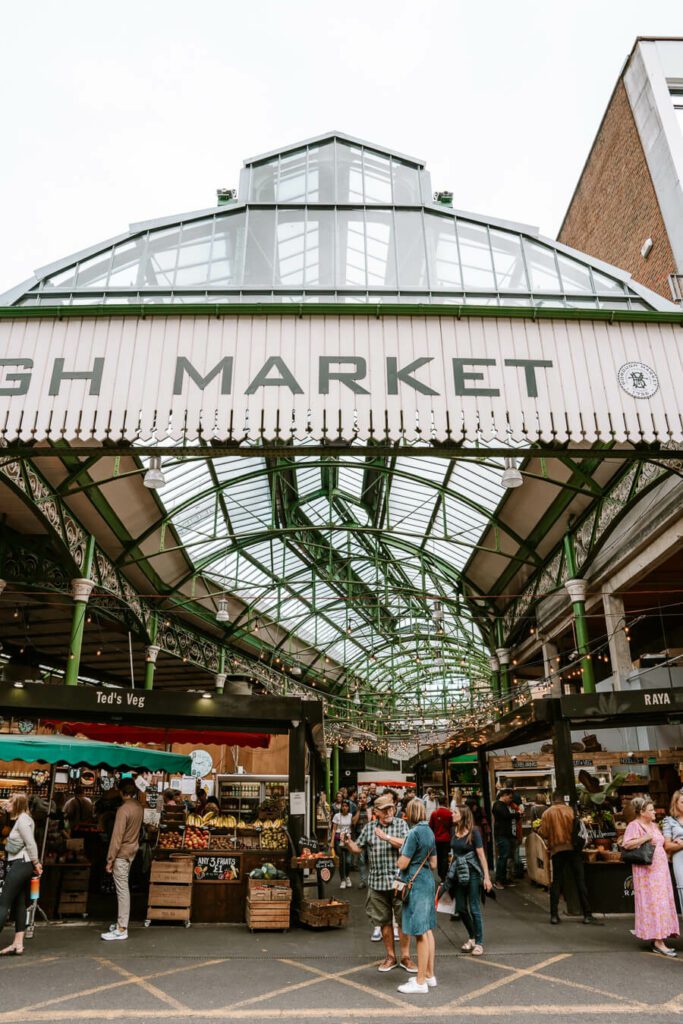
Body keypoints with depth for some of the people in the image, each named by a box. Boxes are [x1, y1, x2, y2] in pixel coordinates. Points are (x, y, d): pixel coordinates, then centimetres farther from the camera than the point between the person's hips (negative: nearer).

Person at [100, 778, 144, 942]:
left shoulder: (123, 809, -19)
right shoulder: (138, 807, 5)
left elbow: (117, 836, -19)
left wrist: (110, 859, -16)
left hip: (122, 853, -8)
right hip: (132, 851, 8)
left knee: (122, 890, -4)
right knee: (123, 889, 17)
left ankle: (121, 929, 0)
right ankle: (121, 923, 25)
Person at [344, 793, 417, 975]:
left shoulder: (401, 824, -1)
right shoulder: (369, 828, 6)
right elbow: (357, 848, 10)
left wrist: (386, 837, -23)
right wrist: (348, 842, -11)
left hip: (398, 880, -2)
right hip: (377, 882, 2)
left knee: (403, 920, 4)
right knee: (384, 921, 12)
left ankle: (405, 956, 19)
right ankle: (390, 956, 27)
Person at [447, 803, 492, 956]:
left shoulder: (473, 832, -13)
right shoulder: (454, 831, 3)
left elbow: (481, 855, -12)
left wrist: (486, 877, -14)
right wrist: (452, 871, 11)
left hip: (472, 873, -6)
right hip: (459, 873, 6)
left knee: (474, 909, 0)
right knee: (460, 909, 11)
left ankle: (479, 943, 14)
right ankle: (472, 937, 32)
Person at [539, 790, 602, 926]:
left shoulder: (547, 813, -1)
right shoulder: (571, 811, -1)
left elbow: (543, 833, -4)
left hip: (557, 850, 0)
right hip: (573, 848, 0)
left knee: (556, 882, 8)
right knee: (580, 881, 7)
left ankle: (554, 915, 8)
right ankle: (587, 915, 7)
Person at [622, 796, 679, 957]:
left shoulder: (653, 825, 17)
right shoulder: (634, 826, -11)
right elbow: (626, 844, -23)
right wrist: (646, 838, -23)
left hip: (660, 869, 9)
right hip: (646, 871, -9)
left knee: (661, 902, 8)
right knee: (652, 903, -8)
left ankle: (658, 938, 14)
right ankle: (658, 942, -6)